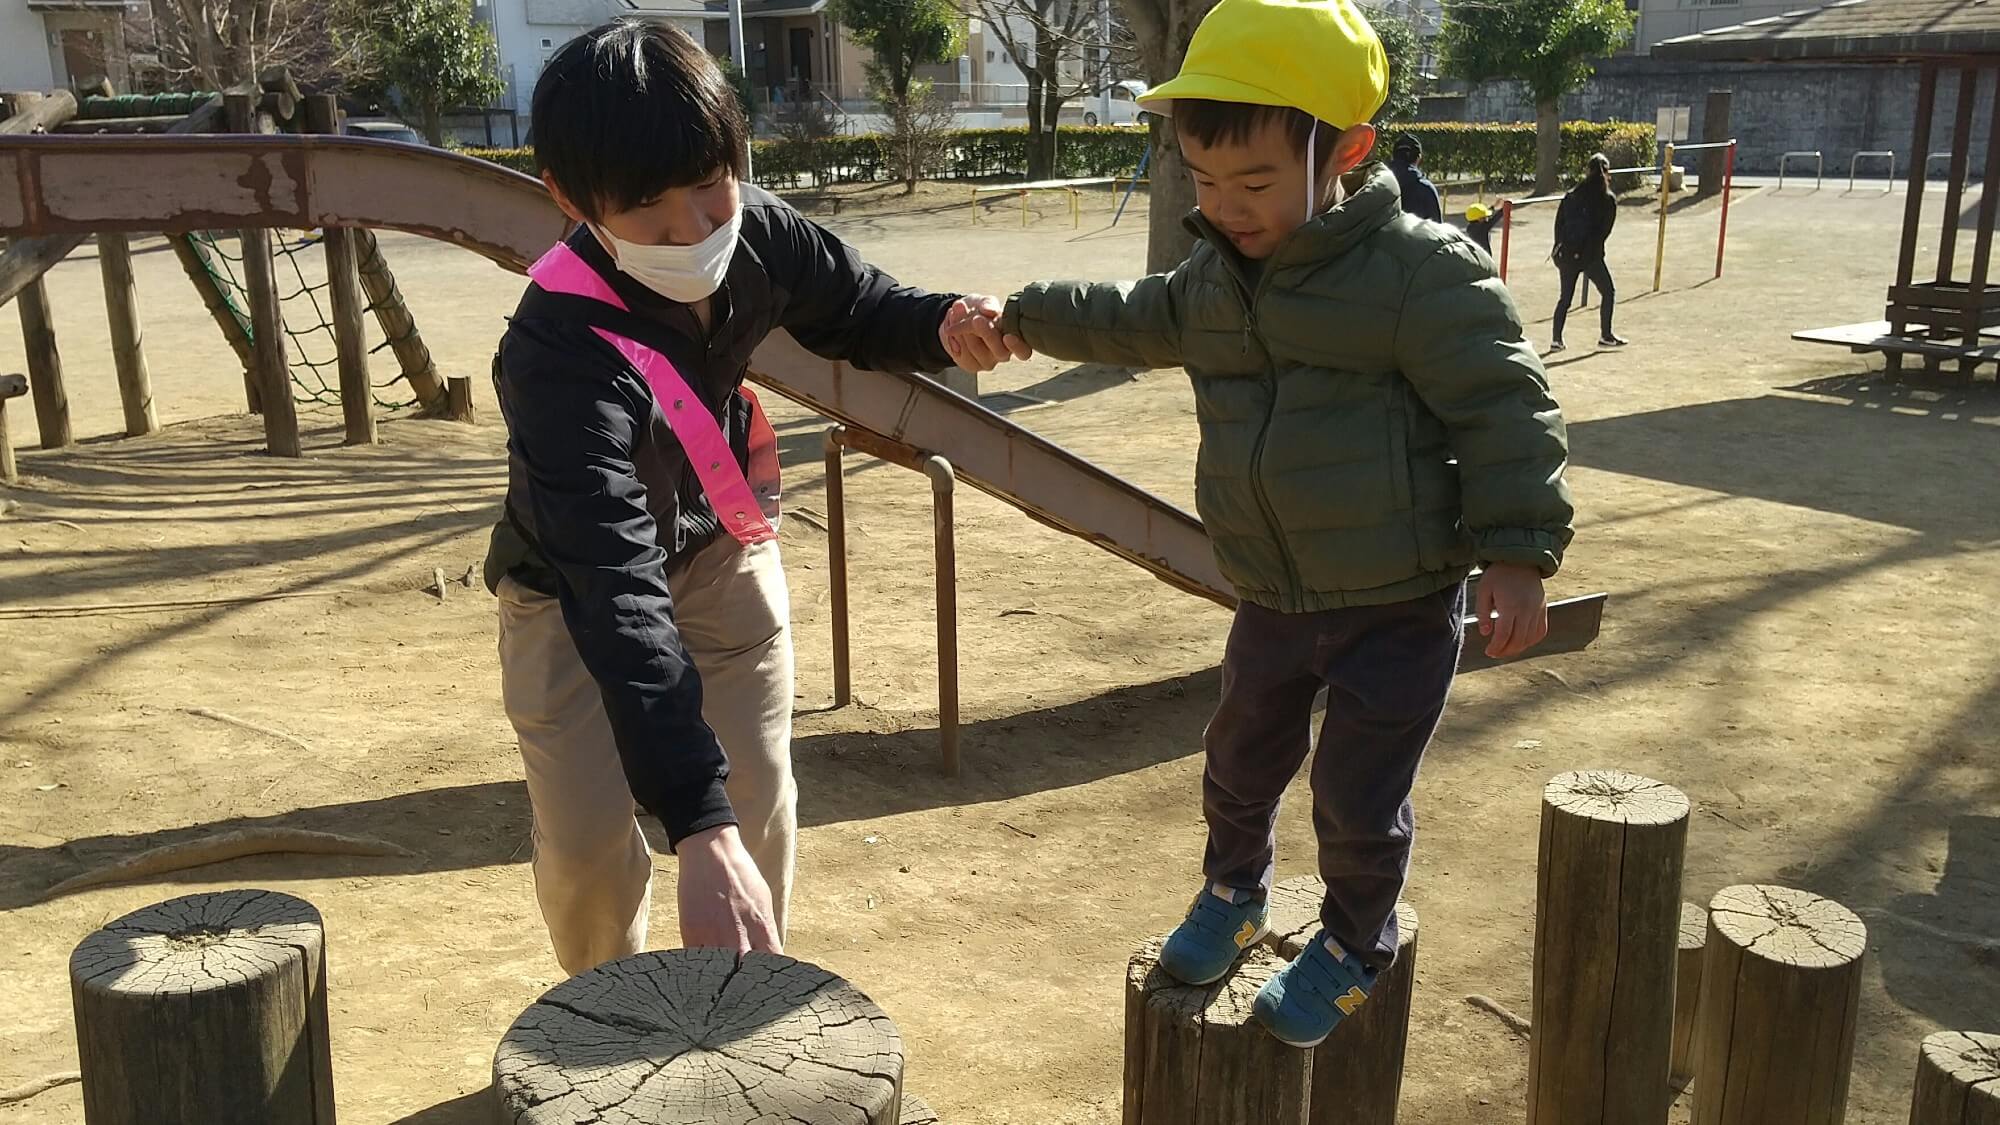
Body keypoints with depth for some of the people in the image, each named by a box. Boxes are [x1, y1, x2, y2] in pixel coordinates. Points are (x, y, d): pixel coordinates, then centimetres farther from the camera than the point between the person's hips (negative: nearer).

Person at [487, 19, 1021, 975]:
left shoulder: (759, 235, -24)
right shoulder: (561, 357, -40)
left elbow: (857, 310, 0)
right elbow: (619, 599, -48)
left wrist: (942, 328, -25)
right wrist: (698, 829, -55)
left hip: (716, 539, 4)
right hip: (575, 584, -4)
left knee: (760, 804, 3)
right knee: (586, 840, -6)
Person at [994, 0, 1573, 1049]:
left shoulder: (1424, 271, -20)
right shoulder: (1214, 277, 1)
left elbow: (1505, 411, -16)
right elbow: (1136, 322, 21)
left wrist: (1517, 553, -19)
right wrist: (1025, 315, 13)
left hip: (1400, 604, -6)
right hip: (1273, 600, 6)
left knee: (1358, 796, 5)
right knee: (1240, 760, 21)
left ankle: (1354, 941, 34)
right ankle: (1234, 892, 49)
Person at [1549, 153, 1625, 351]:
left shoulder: (1571, 195, 5)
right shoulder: (1608, 199, -3)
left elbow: (1559, 222, 5)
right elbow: (1606, 229, -2)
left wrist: (1560, 247, 10)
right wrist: (1593, 248, 9)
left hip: (1567, 253, 4)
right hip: (1591, 254, -4)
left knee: (1565, 297, 12)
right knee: (1608, 292, 14)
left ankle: (1556, 339, 6)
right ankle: (1605, 336, 16)